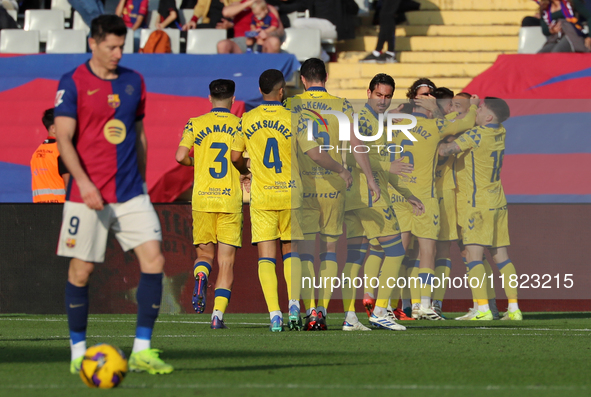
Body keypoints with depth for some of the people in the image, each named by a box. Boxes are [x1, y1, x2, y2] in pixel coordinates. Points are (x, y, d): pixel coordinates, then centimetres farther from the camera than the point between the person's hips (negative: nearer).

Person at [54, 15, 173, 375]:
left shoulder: (134, 82, 11)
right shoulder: (73, 83, -5)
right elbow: (64, 138, -10)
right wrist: (84, 182, -21)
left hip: (130, 193, 4)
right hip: (87, 194, -4)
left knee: (154, 260, -9)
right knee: (81, 270, 0)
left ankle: (142, 351, -6)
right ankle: (78, 353, 14)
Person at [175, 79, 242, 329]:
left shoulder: (195, 124, 2)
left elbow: (180, 156, -6)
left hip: (202, 198, 1)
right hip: (231, 200, -1)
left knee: (204, 253, 15)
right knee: (226, 262, 3)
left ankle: (200, 280, -18)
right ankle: (218, 314, -7)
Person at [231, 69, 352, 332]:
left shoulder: (247, 120, -1)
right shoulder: (293, 120, -7)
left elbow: (235, 157, 7)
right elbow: (316, 155, -9)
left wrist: (245, 170, 30)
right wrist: (342, 170, 5)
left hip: (261, 198, 0)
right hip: (290, 195, 0)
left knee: (266, 258, 2)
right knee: (291, 252, 14)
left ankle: (274, 315, -8)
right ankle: (294, 305, -4)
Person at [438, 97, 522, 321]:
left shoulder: (477, 135, -16)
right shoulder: (500, 133, 7)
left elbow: (445, 151, -22)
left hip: (479, 204, -8)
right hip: (499, 202, 8)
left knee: (474, 255, -10)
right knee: (501, 256, 9)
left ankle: (483, 309, -20)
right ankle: (514, 308, 5)